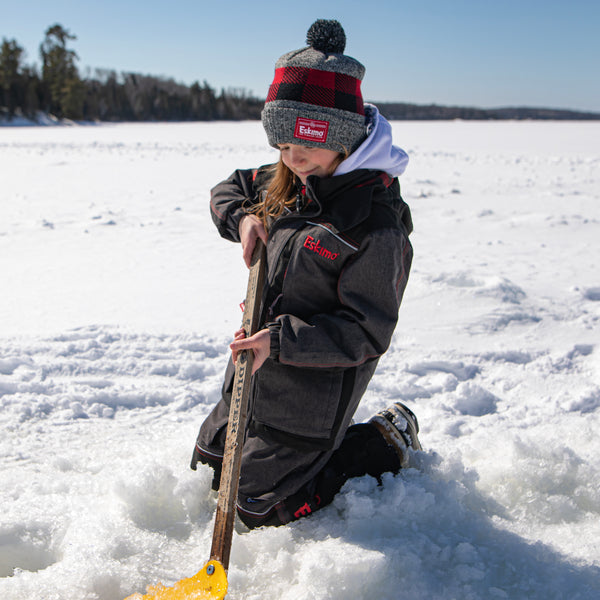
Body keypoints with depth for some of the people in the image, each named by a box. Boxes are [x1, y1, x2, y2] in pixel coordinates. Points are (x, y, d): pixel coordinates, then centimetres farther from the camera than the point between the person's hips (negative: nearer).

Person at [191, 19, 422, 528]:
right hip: (255, 377, 9)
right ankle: (321, 445, 35)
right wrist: (243, 219, -5)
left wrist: (282, 341, -32)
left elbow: (367, 334, -25)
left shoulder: (375, 226, -25)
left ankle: (385, 445, 15)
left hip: (313, 393, -9)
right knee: (210, 464, 24)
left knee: (257, 506, 4)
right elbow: (229, 190, 17)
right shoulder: (289, 183, -2)